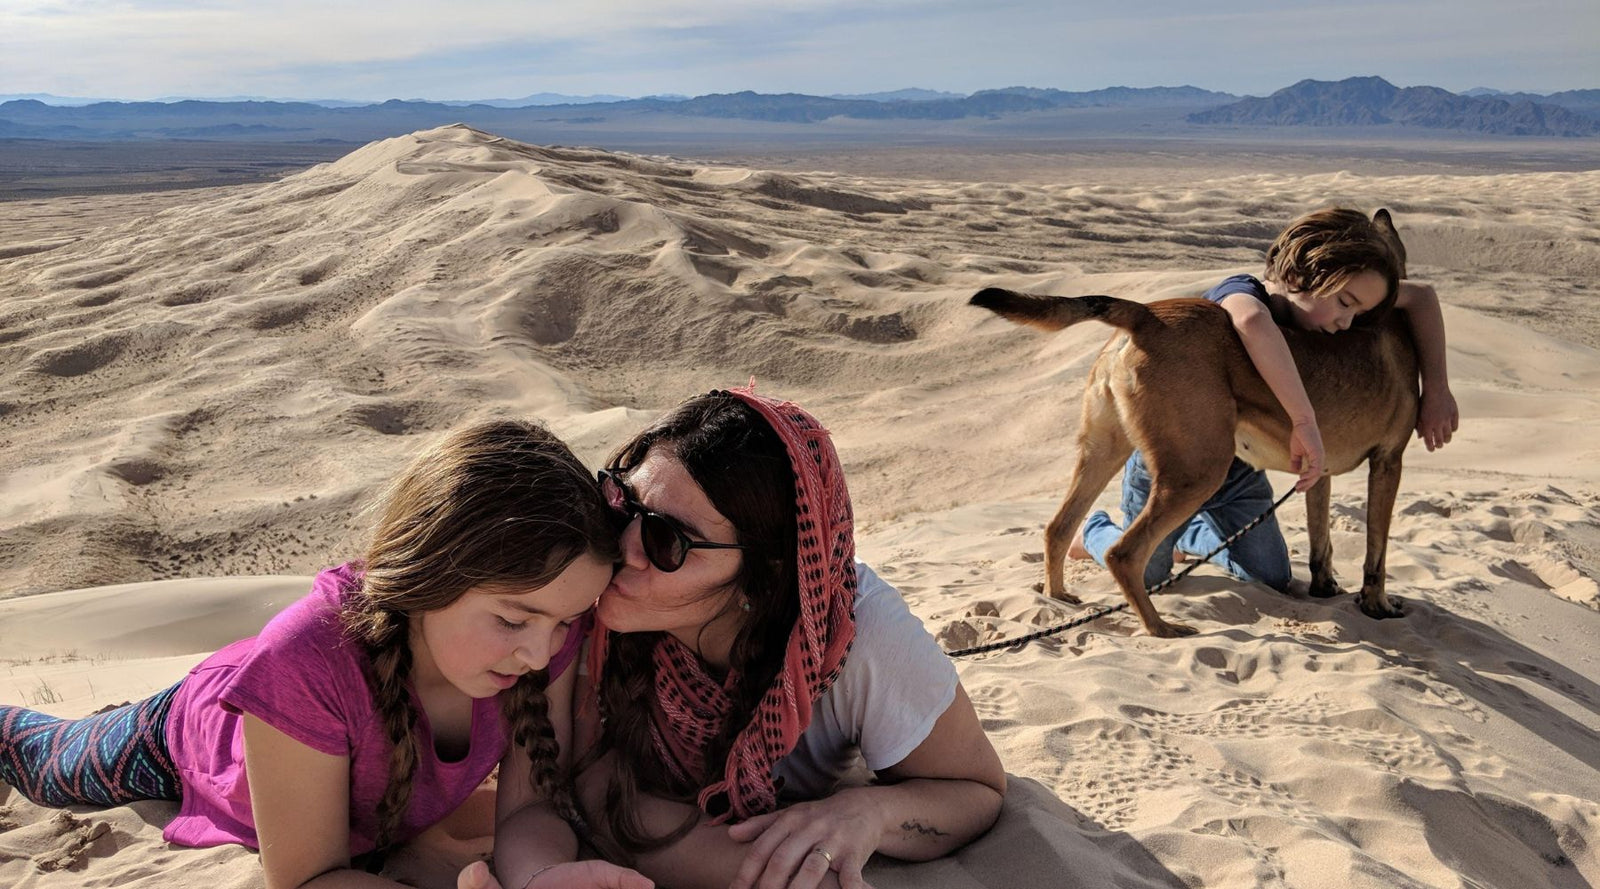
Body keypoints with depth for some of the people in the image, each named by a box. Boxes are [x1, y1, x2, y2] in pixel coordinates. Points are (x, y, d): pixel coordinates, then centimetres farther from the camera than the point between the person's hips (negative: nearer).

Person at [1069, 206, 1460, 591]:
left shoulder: (1317, 312, -14)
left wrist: (1436, 388, -11)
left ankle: (1186, 533, 39)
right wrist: (1305, 421, -58)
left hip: (1236, 465, 6)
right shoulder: (1241, 293, -34)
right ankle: (1093, 530, 43)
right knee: (1145, 578, 13)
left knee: (1271, 581, 15)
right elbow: (1253, 322, -60)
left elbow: (1421, 296, -3)